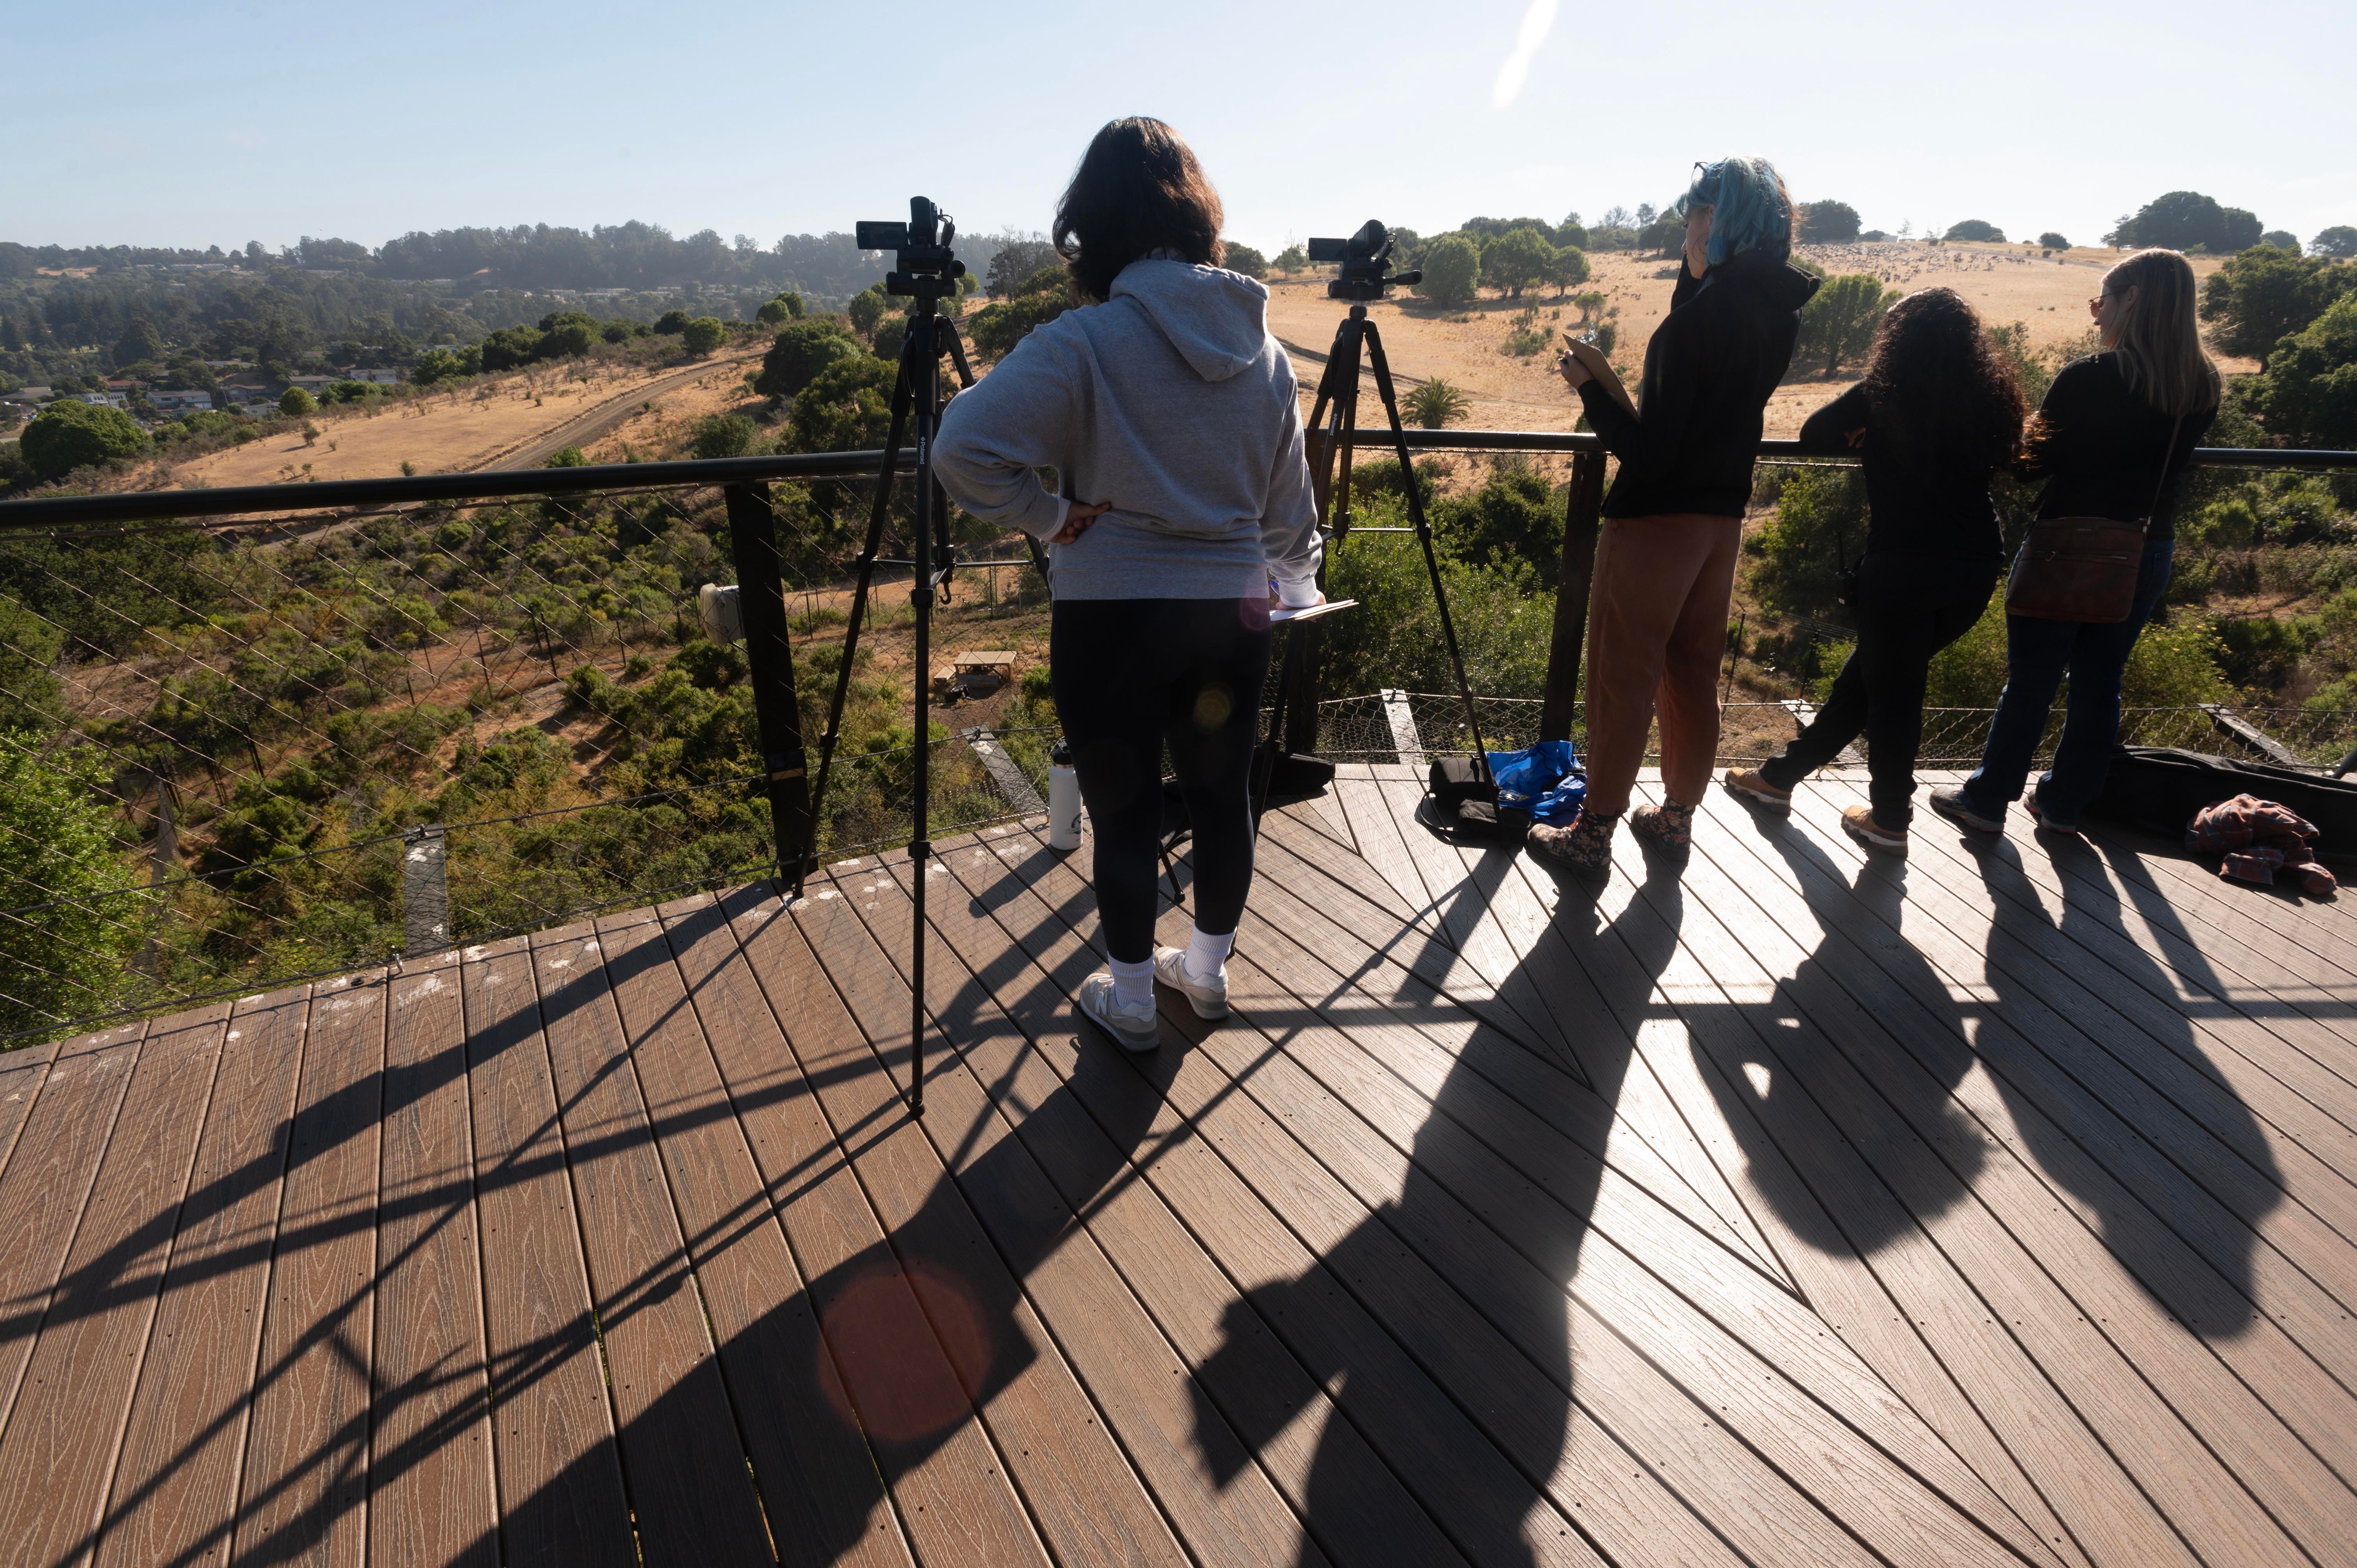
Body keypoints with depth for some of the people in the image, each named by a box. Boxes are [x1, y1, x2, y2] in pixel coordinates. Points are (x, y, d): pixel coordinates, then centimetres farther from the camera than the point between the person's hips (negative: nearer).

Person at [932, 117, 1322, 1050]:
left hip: (1111, 615, -4)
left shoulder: (1084, 343, -13)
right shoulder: (1264, 349, 5)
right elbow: (1287, 505, 12)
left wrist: (1053, 518, -8)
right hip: (1235, 612, 5)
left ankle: (1129, 997, 26)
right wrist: (1299, 585, 30)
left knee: (1124, 812, 10)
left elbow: (964, 449, -22)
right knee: (1222, 795, 18)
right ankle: (1208, 968, 37)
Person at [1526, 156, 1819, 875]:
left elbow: (1649, 447, -20)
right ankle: (1678, 814, 27)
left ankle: (1593, 832, 6)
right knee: (1693, 669, 15)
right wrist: (1700, 271, 12)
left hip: (1656, 517, -8)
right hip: (1723, 513, 8)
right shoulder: (1777, 311, 6)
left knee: (1623, 674, -1)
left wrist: (1590, 388, -7)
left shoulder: (1703, 316, -18)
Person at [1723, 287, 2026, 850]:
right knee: (1870, 672, 15)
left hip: (1902, 565, -5)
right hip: (1976, 566, 5)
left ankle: (1889, 818, 18)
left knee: (1891, 688, 7)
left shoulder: (1881, 395, -7)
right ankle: (1783, 773, 27)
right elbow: (2003, 456, 19)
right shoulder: (1992, 396, 5)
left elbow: (1814, 435, 3)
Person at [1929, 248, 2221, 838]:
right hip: (2148, 554, 6)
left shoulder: (2088, 379, -16)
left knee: (2030, 683, 4)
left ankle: (1987, 800, 13)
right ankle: (2064, 802, 25)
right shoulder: (2204, 387, 2)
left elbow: (2035, 462, -10)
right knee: (2099, 683, 14)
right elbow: (2165, 460, 15)